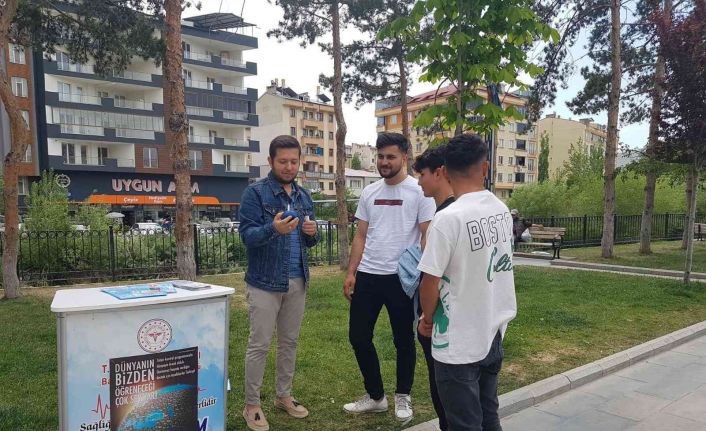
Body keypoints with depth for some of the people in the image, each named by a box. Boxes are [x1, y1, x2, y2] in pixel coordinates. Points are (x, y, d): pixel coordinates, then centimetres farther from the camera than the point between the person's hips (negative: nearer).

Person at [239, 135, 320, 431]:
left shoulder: (304, 196, 10)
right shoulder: (255, 192, -9)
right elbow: (247, 235, -16)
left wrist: (312, 233, -10)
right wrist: (273, 229, -35)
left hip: (297, 281, 6)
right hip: (265, 282, -6)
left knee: (290, 341, 15)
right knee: (259, 344, 3)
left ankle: (284, 395, 31)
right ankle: (252, 405, 18)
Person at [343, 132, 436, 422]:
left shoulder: (419, 191, -6)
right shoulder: (369, 192, 9)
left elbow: (427, 236, -7)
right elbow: (361, 236, 11)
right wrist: (351, 272, 5)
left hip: (402, 277, -5)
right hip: (367, 276, 5)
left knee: (403, 340, 10)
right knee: (359, 336, 11)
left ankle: (403, 397, 32)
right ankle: (375, 396, 29)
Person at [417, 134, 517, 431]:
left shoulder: (448, 218, -22)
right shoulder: (503, 210, 1)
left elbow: (430, 282, -17)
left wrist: (428, 318, 1)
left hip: (459, 344, -7)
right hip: (493, 334, 7)